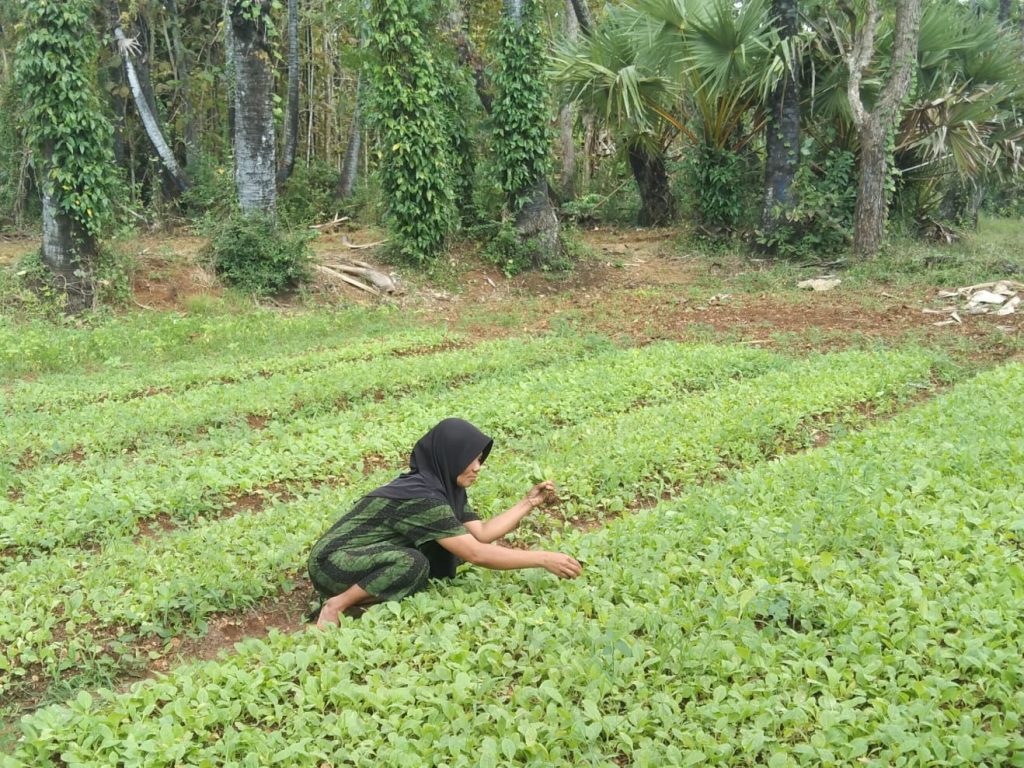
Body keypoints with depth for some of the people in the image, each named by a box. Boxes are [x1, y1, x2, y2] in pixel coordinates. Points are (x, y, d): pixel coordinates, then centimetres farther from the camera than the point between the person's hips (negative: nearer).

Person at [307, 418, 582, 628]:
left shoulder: (445, 486, 2)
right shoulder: (422, 497, -26)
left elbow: (481, 532, 1)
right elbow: (476, 553, -28)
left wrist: (530, 502, -2)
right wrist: (543, 559, -25)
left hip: (367, 556, 9)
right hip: (333, 563, -9)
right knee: (413, 564, -33)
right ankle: (337, 605, -16)